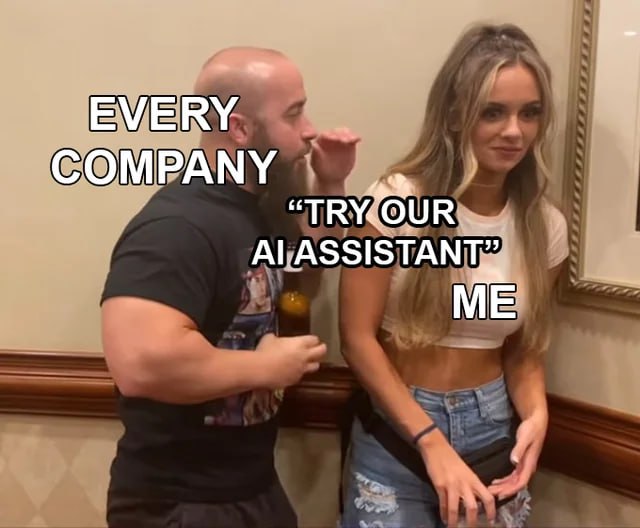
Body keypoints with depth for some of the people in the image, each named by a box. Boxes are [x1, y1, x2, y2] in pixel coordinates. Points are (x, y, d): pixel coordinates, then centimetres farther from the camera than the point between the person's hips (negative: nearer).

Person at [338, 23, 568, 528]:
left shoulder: (546, 224, -2)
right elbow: (357, 337, -14)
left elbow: (525, 346, 6)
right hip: (397, 431, -3)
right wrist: (431, 441, -19)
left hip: (494, 428, 4)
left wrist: (535, 413, -13)